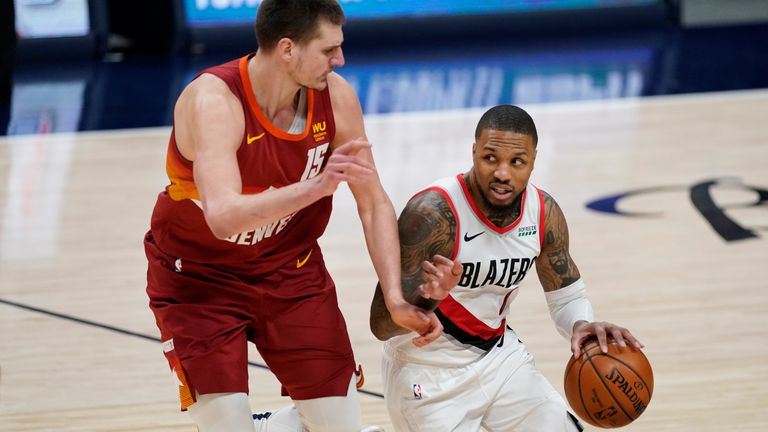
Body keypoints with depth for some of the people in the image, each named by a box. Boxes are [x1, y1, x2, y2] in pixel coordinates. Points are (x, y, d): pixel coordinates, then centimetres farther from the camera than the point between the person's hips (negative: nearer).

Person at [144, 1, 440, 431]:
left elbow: (374, 203, -3)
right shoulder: (212, 101, -30)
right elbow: (224, 217, -44)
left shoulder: (336, 97, -14)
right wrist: (316, 187, -56)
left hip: (290, 268, 5)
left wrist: (396, 298, -12)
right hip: (199, 278, -5)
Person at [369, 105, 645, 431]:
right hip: (429, 368, -6)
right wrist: (429, 299, -46)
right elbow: (382, 325, -26)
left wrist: (582, 326, -17)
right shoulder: (432, 213, -26)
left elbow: (567, 295, 7)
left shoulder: (544, 213, -8)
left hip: (498, 355, 6)